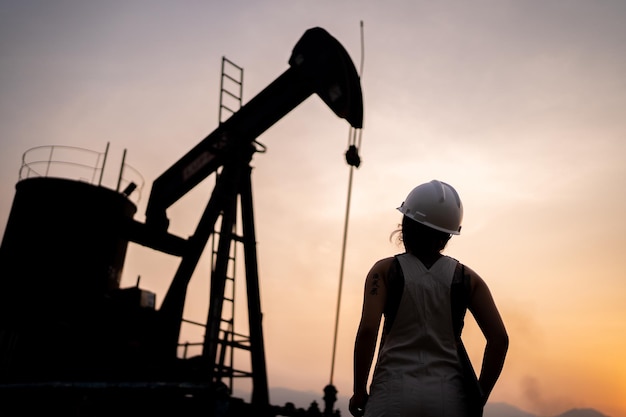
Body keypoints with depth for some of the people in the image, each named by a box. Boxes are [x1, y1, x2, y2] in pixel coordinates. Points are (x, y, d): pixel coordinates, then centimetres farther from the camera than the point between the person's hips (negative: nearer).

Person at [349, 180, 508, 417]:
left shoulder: (385, 270, 0)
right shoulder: (466, 278, 6)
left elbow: (367, 331, -12)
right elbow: (499, 339, -1)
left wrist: (359, 392, -2)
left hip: (394, 393, -2)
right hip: (449, 397, 2)